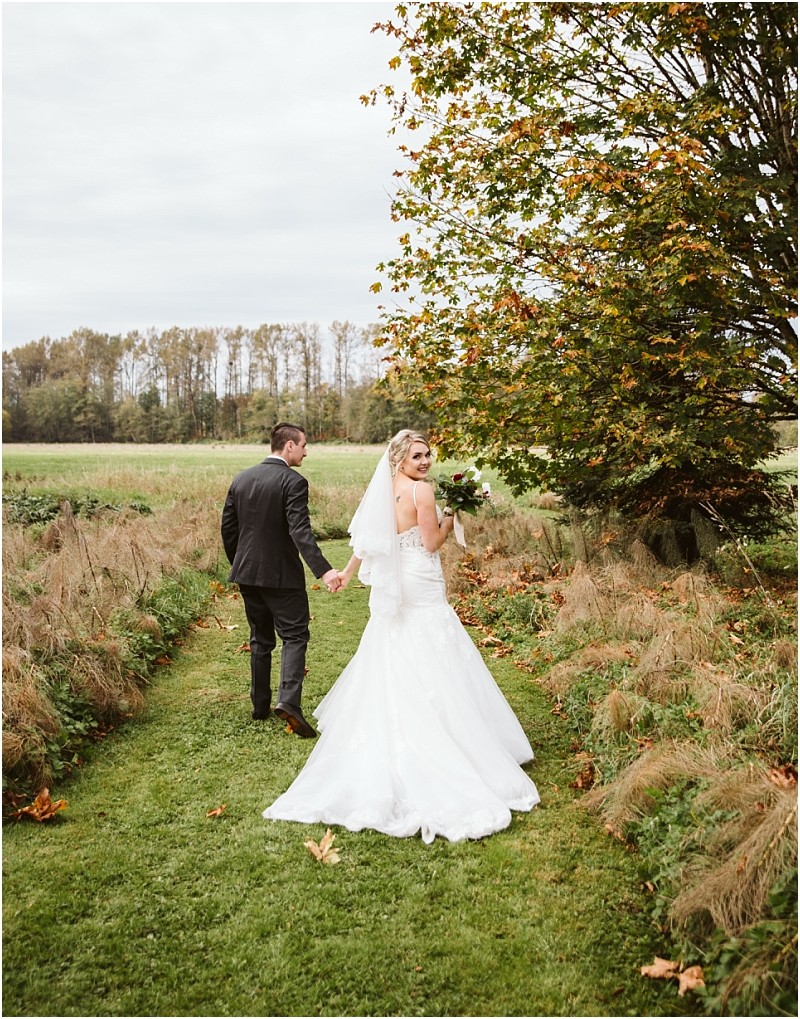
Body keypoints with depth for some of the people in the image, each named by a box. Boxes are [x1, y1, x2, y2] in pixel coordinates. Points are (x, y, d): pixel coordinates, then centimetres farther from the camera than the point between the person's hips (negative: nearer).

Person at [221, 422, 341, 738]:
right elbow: (300, 532, -25)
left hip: (247, 573, 6)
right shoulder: (293, 482, -13)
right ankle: (288, 701, -16)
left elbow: (228, 528, 10)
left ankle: (260, 704, 23)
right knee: (294, 636, 1)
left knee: (260, 639, 17)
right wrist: (324, 570, -32)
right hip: (281, 574, -6)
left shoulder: (241, 479, 6)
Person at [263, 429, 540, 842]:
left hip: (393, 591, 8)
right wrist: (450, 519, 3)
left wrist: (348, 572, 27)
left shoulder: (384, 491, 6)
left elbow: (368, 538, 14)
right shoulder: (422, 490, -15)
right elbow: (431, 543, -15)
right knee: (429, 670, -1)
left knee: (389, 671, 17)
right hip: (422, 591, -7)